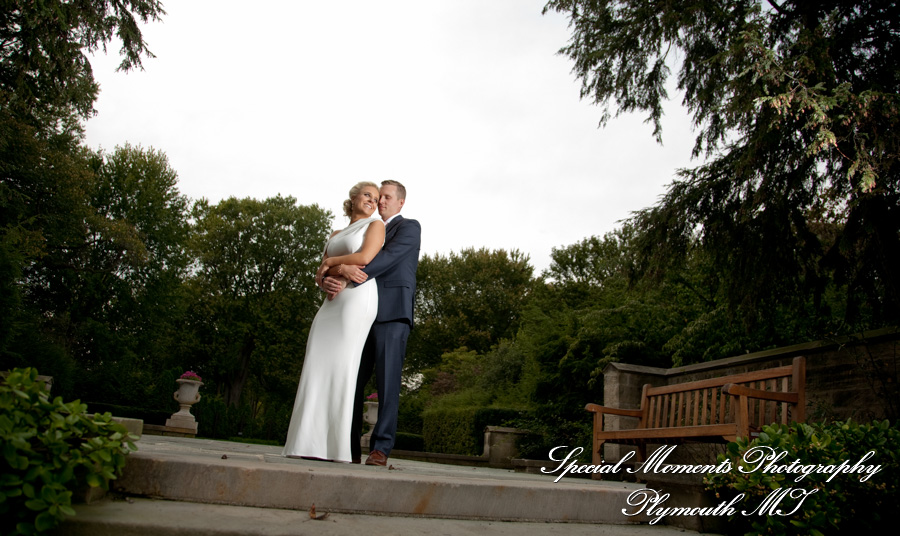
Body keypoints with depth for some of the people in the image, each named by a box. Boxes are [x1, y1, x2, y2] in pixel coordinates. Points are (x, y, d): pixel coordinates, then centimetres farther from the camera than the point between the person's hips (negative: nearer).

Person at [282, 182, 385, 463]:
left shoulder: (375, 225, 8)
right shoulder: (336, 235, 26)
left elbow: (364, 257, -10)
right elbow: (320, 274, 20)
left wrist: (330, 262, 2)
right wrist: (328, 281, -3)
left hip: (358, 298, -7)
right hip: (332, 302, 7)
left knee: (341, 365, -15)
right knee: (317, 366, -3)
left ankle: (335, 445, -14)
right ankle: (311, 442, -3)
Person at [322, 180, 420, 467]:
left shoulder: (409, 227, 8)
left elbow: (388, 258, -11)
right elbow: (345, 265, 16)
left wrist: (346, 280, -21)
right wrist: (328, 281, -9)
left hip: (392, 313, -6)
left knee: (387, 380, -11)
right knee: (352, 381, 1)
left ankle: (381, 448, -10)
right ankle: (348, 447, 5)